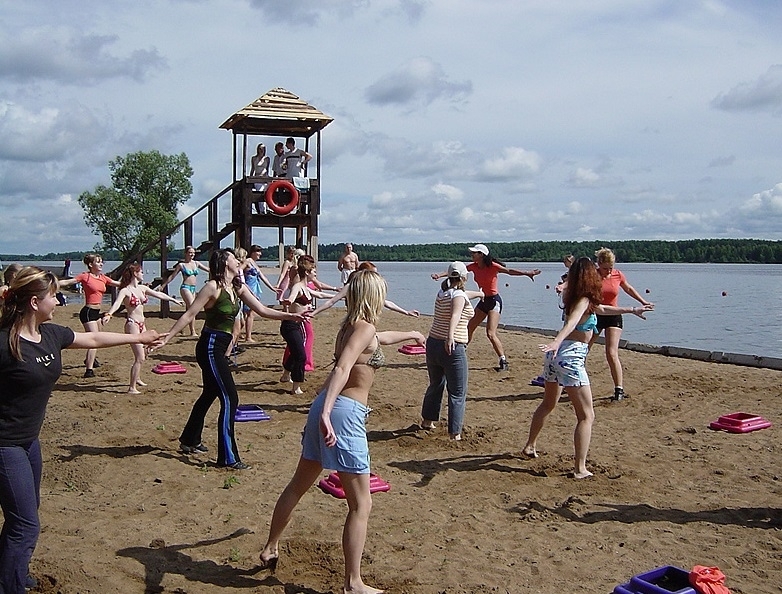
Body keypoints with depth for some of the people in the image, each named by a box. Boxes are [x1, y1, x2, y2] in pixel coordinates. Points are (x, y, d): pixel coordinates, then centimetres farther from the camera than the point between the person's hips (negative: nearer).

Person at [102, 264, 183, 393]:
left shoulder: (142, 288, 10)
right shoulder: (125, 291, -13)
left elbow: (158, 294, 22)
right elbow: (117, 303, -30)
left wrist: (174, 300, 32)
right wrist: (108, 315, -49)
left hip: (142, 325, 8)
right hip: (132, 324, -8)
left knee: (143, 354, 21)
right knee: (140, 357, -12)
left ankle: (137, 378, 42)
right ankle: (132, 388, -6)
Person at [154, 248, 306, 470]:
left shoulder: (238, 288, 8)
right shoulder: (213, 287, -14)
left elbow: (262, 310, 9)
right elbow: (189, 315, -15)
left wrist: (291, 316, 2)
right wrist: (167, 338, -18)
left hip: (219, 349, 9)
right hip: (210, 347, -9)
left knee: (210, 394, 22)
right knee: (230, 399, -10)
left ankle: (190, 440, 41)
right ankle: (228, 457, -5)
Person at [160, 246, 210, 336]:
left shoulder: (196, 263, 12)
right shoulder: (181, 265, -1)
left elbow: (208, 269, 17)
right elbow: (172, 276, 4)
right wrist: (163, 286, 7)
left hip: (193, 288, 7)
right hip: (185, 288, -6)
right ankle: (193, 332, -18)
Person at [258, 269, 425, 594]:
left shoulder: (351, 325, 16)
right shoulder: (365, 328, -11)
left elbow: (381, 337, 39)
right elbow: (342, 369, -28)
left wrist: (411, 334, 57)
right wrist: (326, 413, -40)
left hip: (325, 406, 10)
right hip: (344, 412, -10)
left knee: (298, 485, 23)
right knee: (361, 505, -1)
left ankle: (270, 548, 37)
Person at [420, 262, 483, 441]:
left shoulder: (442, 293, 11)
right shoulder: (459, 296, -13)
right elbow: (455, 316, -33)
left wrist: (478, 293, 51)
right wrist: (451, 336, -49)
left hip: (433, 344, 8)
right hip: (453, 348, -8)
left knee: (435, 385, 27)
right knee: (457, 393, 1)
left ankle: (427, 420, 41)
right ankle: (455, 433, 0)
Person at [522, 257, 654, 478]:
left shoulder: (573, 298, 13)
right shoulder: (583, 301, -12)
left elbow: (601, 309, 30)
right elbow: (572, 321, -33)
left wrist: (632, 310, 39)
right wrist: (558, 341, -50)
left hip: (556, 355, 9)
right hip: (571, 358, -9)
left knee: (548, 404, 28)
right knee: (586, 416, -3)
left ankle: (530, 446, 42)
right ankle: (580, 469, -7)